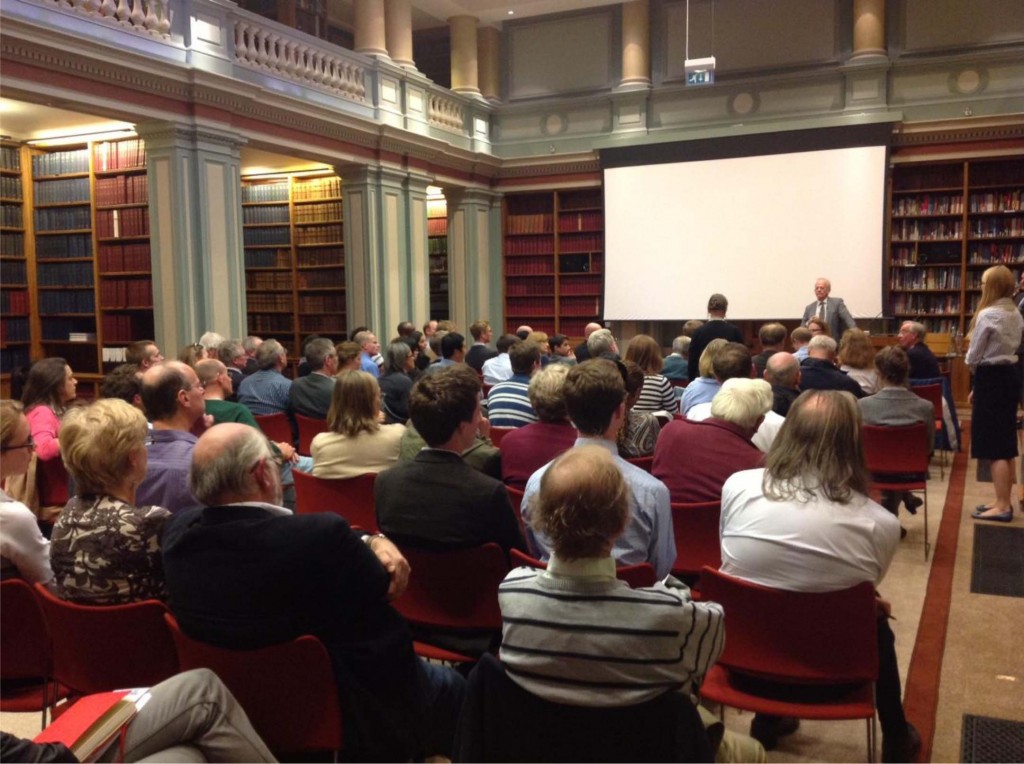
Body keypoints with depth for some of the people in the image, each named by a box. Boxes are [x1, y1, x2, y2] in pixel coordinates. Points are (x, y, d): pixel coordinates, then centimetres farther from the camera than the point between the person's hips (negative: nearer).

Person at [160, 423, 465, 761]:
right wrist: (374, 543, 0)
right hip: (350, 714, -6)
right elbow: (382, 588, -18)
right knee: (450, 685, 23)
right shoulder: (319, 534, -34)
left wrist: (370, 542, -13)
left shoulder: (178, 531, -13)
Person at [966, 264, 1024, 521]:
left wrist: (977, 372, 12)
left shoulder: (987, 315, -17)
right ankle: (1003, 501, 20)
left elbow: (973, 357, -12)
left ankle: (1002, 507, 0)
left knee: (994, 446, -4)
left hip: (991, 379, -9)